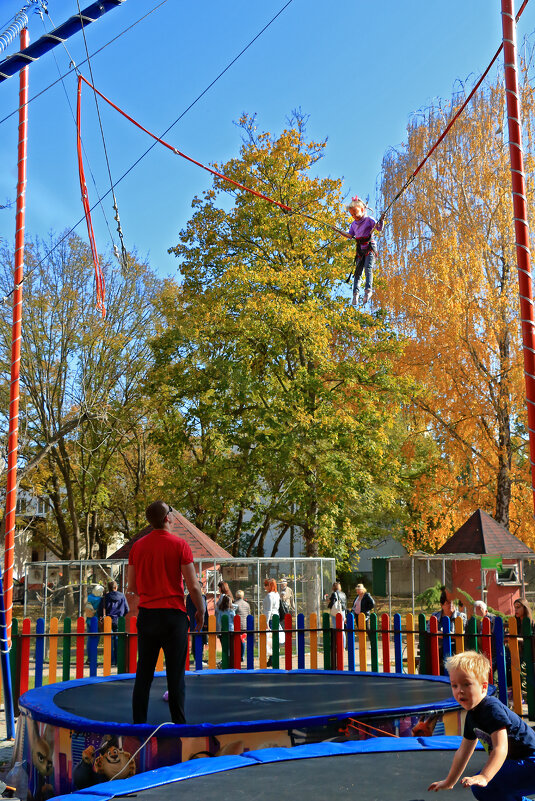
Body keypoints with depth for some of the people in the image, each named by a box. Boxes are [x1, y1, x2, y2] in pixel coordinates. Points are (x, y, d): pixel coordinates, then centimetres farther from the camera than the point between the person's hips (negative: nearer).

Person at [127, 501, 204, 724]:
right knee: (175, 674, 2)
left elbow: (132, 586, 10)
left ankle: (139, 723, 14)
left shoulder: (137, 546, 4)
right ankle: (179, 723, 6)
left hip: (146, 614, 4)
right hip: (173, 614, -4)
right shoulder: (179, 544, -9)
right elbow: (193, 586, -9)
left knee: (143, 673, 10)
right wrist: (200, 611, 5)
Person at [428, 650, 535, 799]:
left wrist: (484, 777, -45)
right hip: (517, 762, 10)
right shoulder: (472, 715, 9)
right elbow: (463, 751, 20)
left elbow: (501, 749, -32)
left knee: (482, 788, -26)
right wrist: (449, 782, 26)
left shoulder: (492, 708, -21)